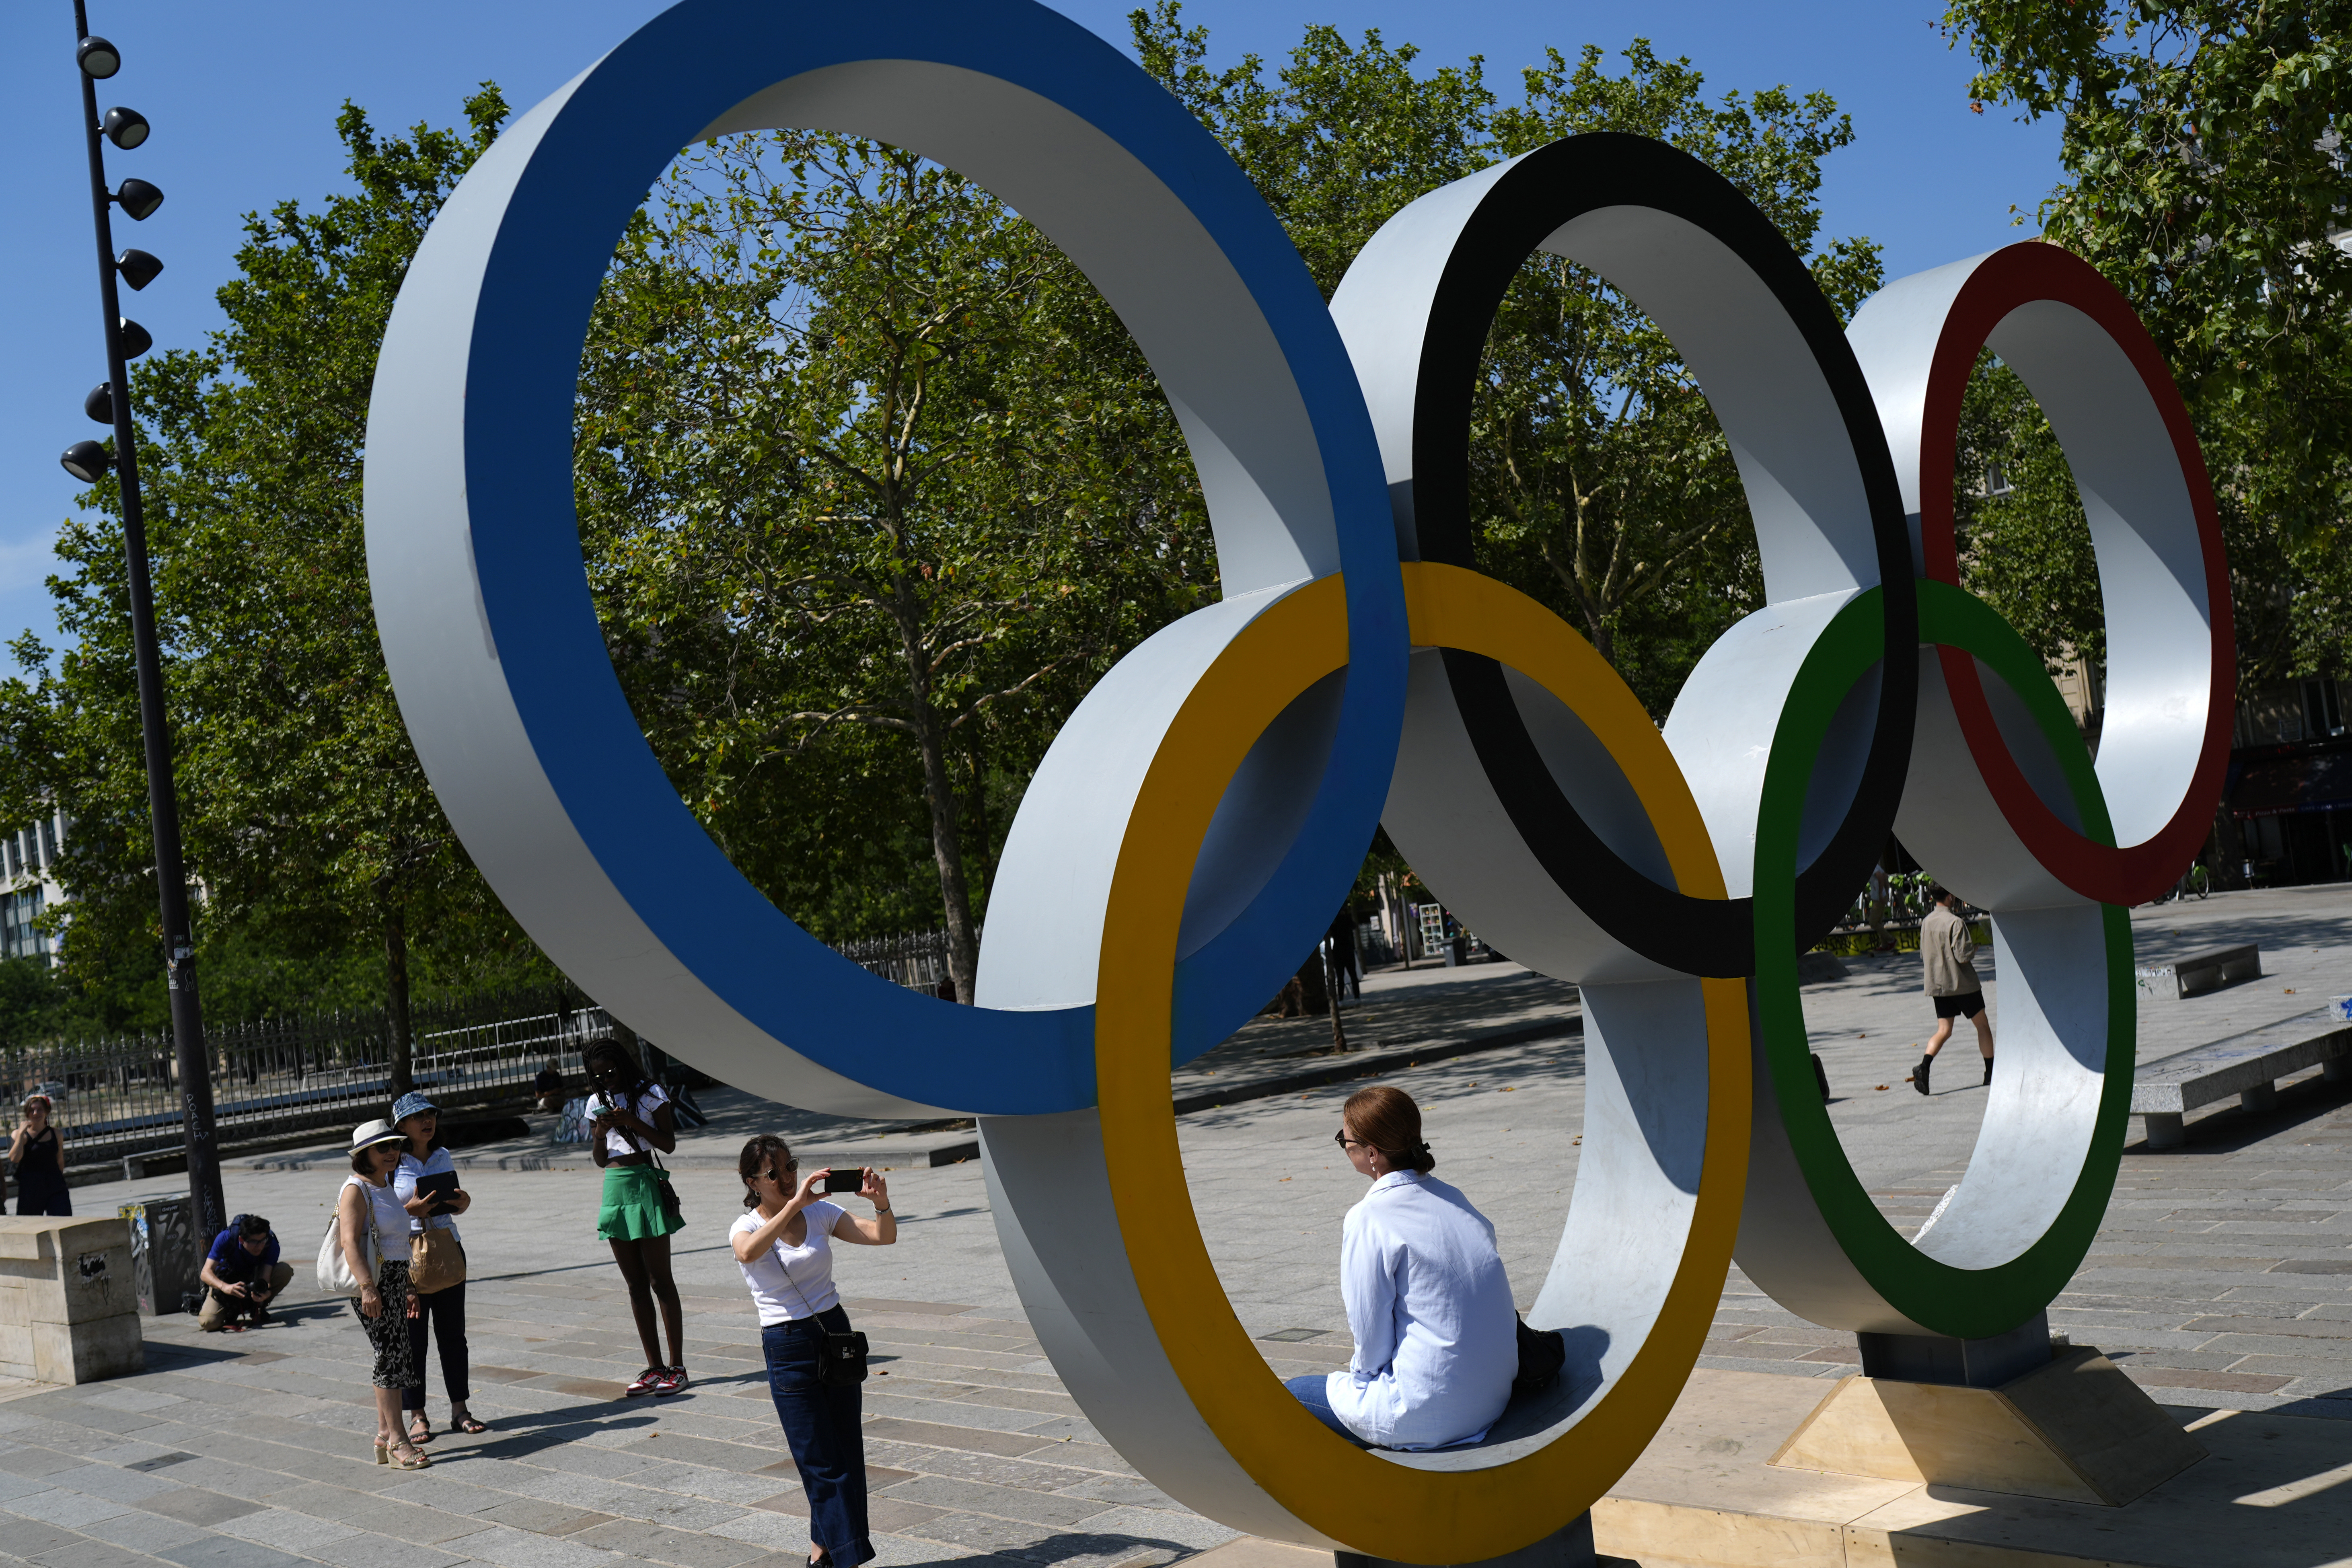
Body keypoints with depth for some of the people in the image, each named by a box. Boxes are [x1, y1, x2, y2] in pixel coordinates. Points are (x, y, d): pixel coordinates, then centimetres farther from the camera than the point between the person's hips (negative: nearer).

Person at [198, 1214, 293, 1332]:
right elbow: (206, 1273, -32)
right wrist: (225, 1287, -52)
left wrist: (265, 1292, -55)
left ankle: (257, 1307, -5)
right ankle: (233, 1307, 8)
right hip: (227, 1280, -2)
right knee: (209, 1323, -26)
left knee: (286, 1271, -28)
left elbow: (265, 1278, -31)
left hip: (254, 1279, 2)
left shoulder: (271, 1244, -26)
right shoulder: (226, 1239, -29)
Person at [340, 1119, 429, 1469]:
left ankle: (384, 1436, 17)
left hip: (395, 1279, 9)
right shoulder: (356, 1190, -11)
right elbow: (350, 1242, -21)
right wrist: (368, 1287, -31)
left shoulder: (386, 1185, 17)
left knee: (394, 1357, 10)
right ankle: (396, 1438, -5)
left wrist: (407, 1289, 27)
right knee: (390, 1355, -9)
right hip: (373, 1282, -9)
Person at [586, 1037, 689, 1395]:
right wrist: (600, 1133, -6)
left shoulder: (649, 1094, -2)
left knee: (660, 1281, -4)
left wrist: (632, 1122, -14)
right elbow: (601, 1159, 14)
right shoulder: (597, 1103, 12)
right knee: (636, 1285, 7)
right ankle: (655, 1367, 12)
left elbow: (669, 1145, -4)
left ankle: (677, 1366, 0)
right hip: (614, 1188, 5)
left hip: (645, 1185, -5)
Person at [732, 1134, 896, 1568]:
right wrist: (794, 1204, -39)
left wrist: (881, 1203, -22)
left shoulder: (820, 1213, 4)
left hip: (836, 1333, 4)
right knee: (822, 1461, -3)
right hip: (787, 1348, -4)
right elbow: (750, 1252, -32)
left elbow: (884, 1237, -2)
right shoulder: (747, 1228, -7)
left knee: (846, 1452, 7)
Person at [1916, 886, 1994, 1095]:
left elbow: (1924, 954, 14)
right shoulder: (1955, 923, -17)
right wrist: (1974, 946, -1)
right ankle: (1991, 1073, 18)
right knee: (1983, 1025, 11)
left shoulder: (1926, 922, 6)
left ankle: (1924, 1066, -17)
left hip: (1937, 984, 6)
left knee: (1944, 1031, 6)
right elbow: (1964, 956, -20)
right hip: (1961, 983, -6)